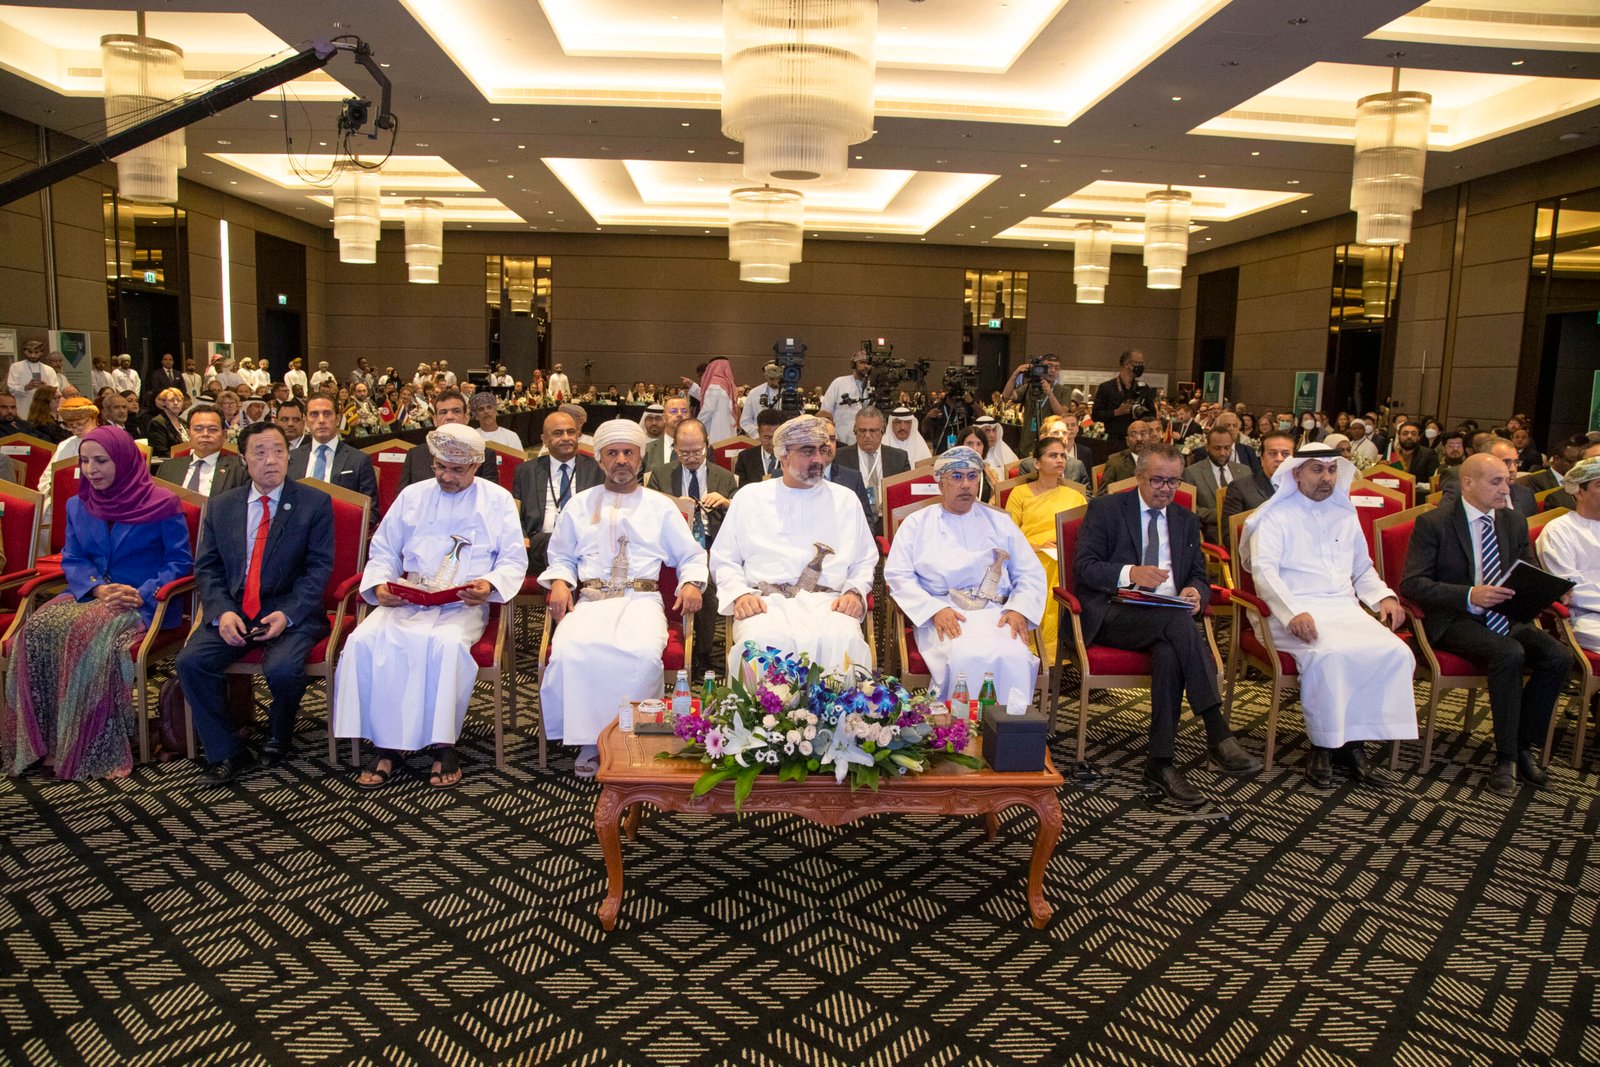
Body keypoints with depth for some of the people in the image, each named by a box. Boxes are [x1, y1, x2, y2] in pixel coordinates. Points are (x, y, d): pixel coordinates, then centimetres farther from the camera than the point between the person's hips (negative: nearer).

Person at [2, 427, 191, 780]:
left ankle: (94, 749, -28)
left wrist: (142, 594, -17)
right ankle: (41, 740, -22)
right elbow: (71, 561, 12)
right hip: (89, 595, 5)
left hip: (144, 602, -5)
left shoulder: (162, 505, 1)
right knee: (38, 627, -27)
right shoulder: (77, 506, 17)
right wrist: (98, 588, -10)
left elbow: (179, 562, -2)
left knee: (92, 632, -36)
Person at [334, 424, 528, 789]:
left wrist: (490, 585, -15)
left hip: (463, 605, -3)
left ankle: (443, 745, -23)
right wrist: (380, 585, -3)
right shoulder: (412, 496, 17)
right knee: (365, 639, -26)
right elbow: (383, 552, 18)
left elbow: (514, 560, 5)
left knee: (449, 643, -36)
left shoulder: (498, 500, 10)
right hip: (406, 600, 3)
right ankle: (384, 745, -18)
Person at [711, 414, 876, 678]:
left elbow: (865, 561, 22)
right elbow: (724, 560, 16)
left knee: (845, 642, -34)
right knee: (763, 642, -37)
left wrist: (855, 592, 1)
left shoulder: (846, 500, 21)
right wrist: (739, 594, -4)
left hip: (827, 603, 1)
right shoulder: (750, 496, 17)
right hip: (766, 601, -1)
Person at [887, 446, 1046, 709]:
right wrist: (935, 610, -10)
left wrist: (1019, 610, -4)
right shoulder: (916, 523, 16)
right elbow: (897, 575, 5)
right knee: (965, 657, -34)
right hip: (944, 616, -2)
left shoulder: (1000, 524, 22)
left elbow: (1032, 575, 17)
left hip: (995, 614, 2)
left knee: (1014, 657, -31)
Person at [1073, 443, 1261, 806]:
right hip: (1113, 617, -3)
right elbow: (1083, 566, -3)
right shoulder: (1105, 509, 7)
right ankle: (1218, 734, -35)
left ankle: (1161, 763, -30)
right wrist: (1130, 573, -21)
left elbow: (1200, 576, 17)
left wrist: (1195, 592, -9)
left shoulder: (1186, 520, 22)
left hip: (1167, 619, 4)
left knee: (1169, 651, -34)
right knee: (1176, 618, -35)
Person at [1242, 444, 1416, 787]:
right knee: (1330, 654, -35)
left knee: (1397, 653, -21)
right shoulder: (1276, 515, 4)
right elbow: (1263, 569, -10)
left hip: (1346, 609, 6)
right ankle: (1323, 745, -17)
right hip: (1298, 614, -6)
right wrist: (1293, 613, -25)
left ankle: (1354, 743, -12)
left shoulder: (1345, 515, 23)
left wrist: (1384, 596, 9)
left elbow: (1363, 569, 31)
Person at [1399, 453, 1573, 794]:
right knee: (1509, 653, -32)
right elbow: (1411, 584, -13)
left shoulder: (1515, 523, 13)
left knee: (1558, 657, -20)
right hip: (1453, 620, -6)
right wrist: (1469, 596, -25)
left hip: (1505, 617, 6)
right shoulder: (1433, 523, -6)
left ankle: (1524, 746, -4)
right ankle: (1505, 757, -19)